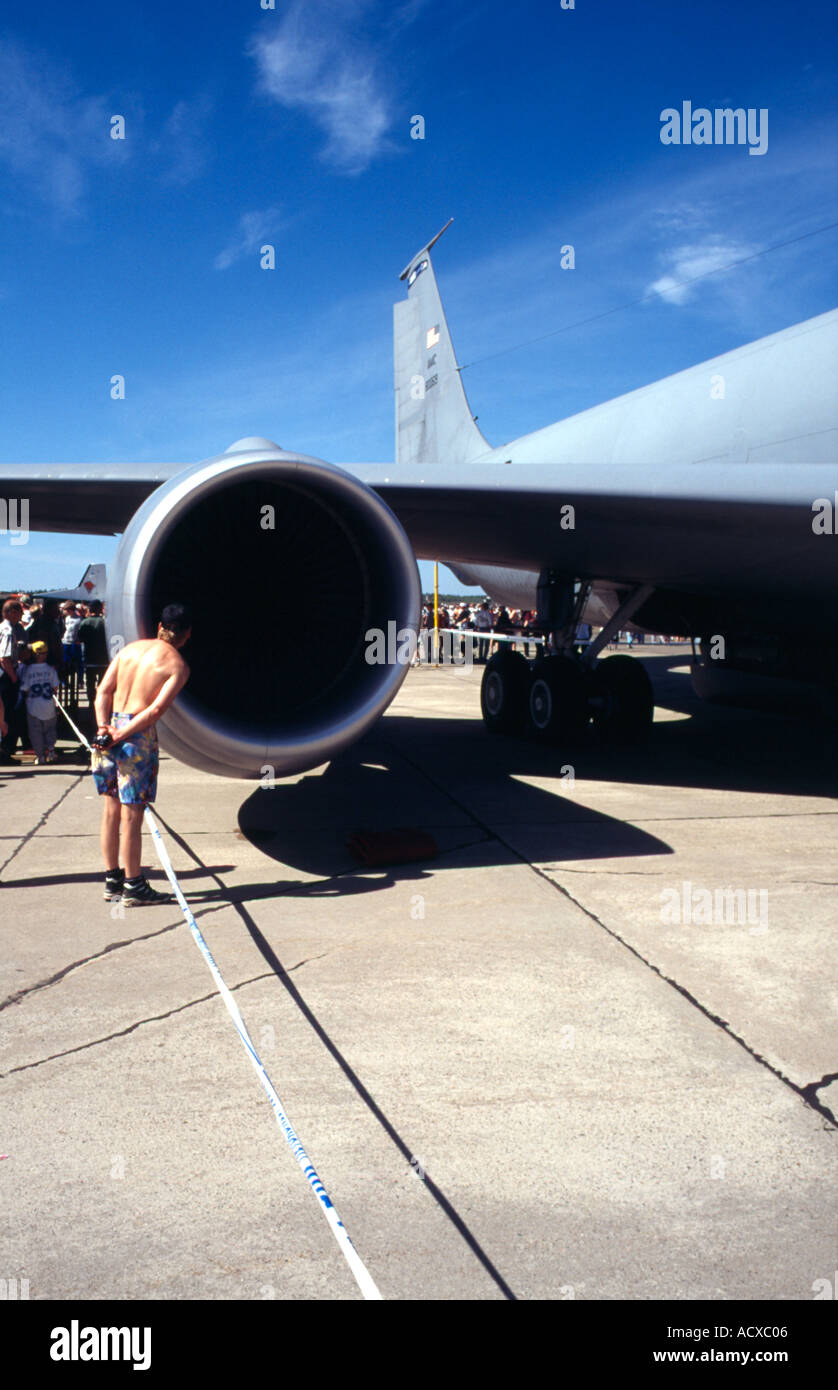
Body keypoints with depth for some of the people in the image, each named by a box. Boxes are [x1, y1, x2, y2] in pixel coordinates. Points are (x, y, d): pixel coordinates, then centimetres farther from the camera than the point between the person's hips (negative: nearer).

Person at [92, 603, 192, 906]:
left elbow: (103, 690, 4)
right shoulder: (178, 665, -4)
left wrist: (104, 727, -3)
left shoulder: (131, 648, 12)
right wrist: (122, 734, -14)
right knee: (131, 814, 1)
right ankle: (133, 887, 11)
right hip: (138, 734, -6)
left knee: (111, 810, 14)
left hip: (112, 726, 6)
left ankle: (112, 881, 24)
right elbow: (157, 709, -16)